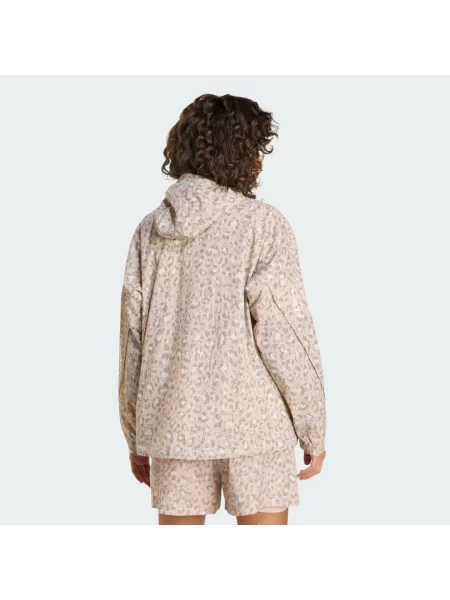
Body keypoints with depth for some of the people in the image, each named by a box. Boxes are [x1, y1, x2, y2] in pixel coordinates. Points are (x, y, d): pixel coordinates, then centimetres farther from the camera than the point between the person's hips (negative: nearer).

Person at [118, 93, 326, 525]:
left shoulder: (150, 230, 5)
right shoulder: (262, 224, -9)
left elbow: (132, 341, 7)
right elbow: (284, 334, -13)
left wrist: (135, 438, 15)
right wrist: (314, 431, -4)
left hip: (173, 422, 5)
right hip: (252, 423, -4)